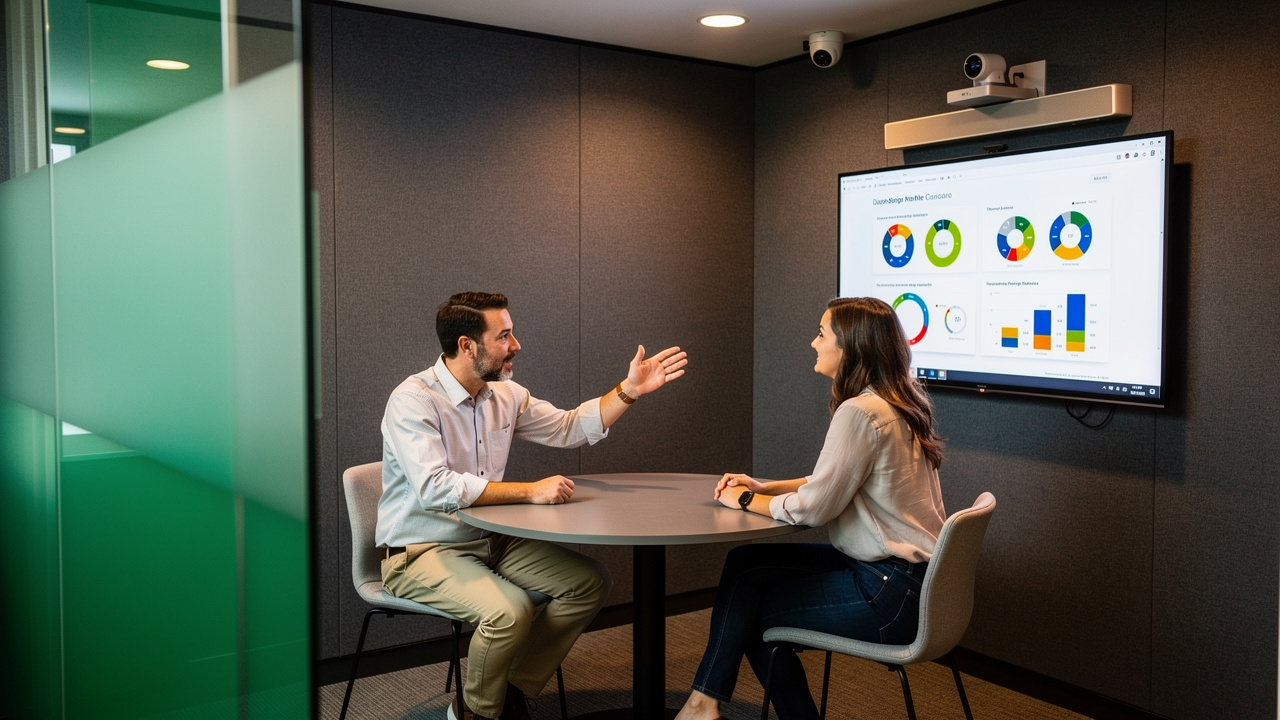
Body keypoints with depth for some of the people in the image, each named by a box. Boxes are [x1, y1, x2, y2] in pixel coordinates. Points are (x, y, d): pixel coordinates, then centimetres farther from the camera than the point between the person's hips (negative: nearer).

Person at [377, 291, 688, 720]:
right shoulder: (413, 401, -20)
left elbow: (569, 428, 13)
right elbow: (436, 488, -32)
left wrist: (629, 391, 2)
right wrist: (530, 492, -30)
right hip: (419, 551, -8)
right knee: (510, 610, -31)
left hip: (490, 539, 8)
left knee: (590, 582, -2)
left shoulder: (504, 395, 3)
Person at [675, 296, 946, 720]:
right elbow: (834, 482, 16)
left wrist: (748, 501, -2)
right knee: (744, 563, 7)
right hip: (904, 569, 9)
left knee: (753, 610, 4)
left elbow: (813, 507, -18)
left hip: (894, 592, -9)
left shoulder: (860, 413, -21)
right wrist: (762, 487, 9)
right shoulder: (894, 403, 8)